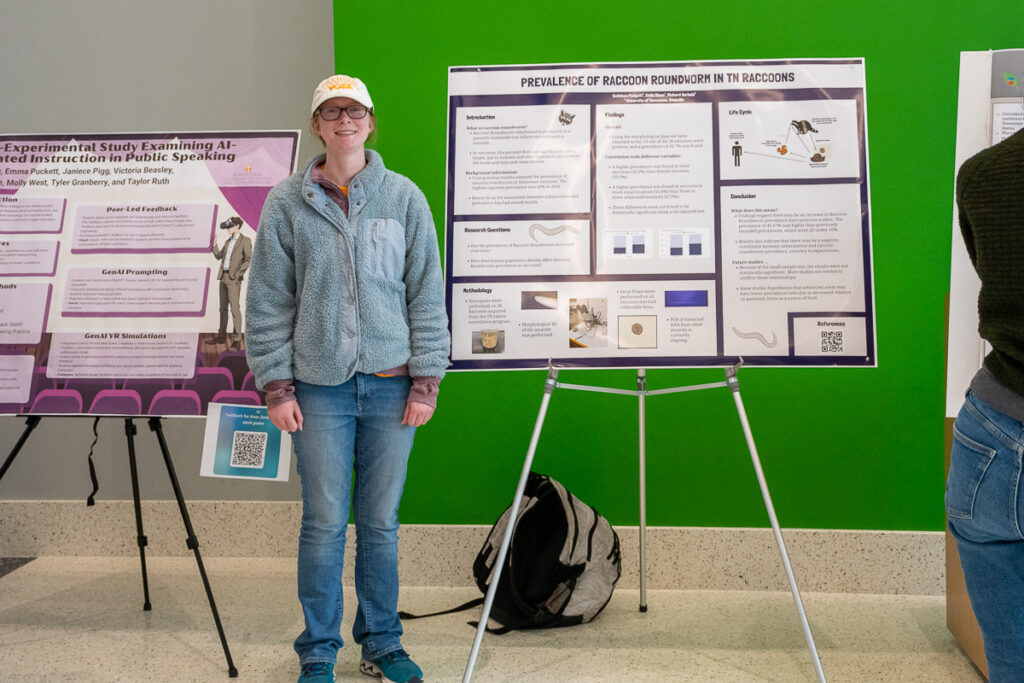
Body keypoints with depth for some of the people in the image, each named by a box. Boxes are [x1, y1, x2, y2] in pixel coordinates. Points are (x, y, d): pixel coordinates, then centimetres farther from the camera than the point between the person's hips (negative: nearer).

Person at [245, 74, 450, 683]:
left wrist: (426, 381, 0)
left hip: (391, 384, 1)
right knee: (324, 523, 3)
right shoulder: (287, 203, 3)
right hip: (320, 386, -1)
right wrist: (277, 386, -2)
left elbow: (427, 294, 4)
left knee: (381, 522, 10)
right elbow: (269, 301, 3)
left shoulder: (404, 197, 5)